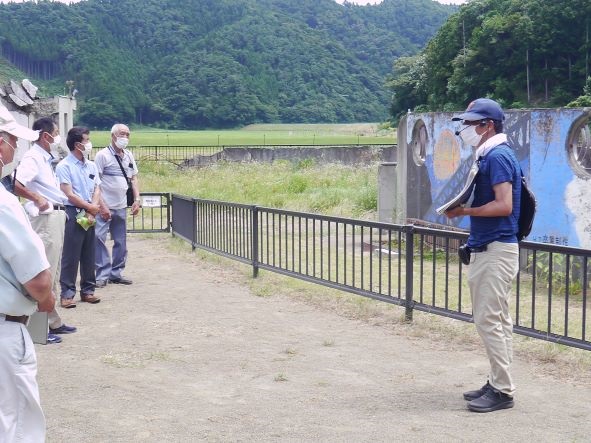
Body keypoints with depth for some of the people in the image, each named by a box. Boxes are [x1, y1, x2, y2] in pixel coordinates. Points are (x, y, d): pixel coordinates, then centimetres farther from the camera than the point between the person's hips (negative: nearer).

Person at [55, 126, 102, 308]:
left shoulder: (91, 166, 11)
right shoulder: (64, 166, -8)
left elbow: (97, 190, 8)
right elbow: (69, 194, -12)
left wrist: (91, 212, -6)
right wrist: (90, 207, -5)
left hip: (90, 215, 6)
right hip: (73, 214, -6)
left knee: (89, 255, 10)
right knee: (71, 256, -4)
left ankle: (87, 290, 18)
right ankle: (67, 293, 0)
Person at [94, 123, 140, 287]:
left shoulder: (129, 156, 11)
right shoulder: (103, 155, -8)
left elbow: (134, 178, 19)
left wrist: (137, 199, 6)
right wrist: (102, 205, -17)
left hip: (121, 207, 6)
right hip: (104, 207, -6)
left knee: (121, 242, 10)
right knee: (99, 239, -8)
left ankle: (116, 273, 21)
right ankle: (103, 274, -1)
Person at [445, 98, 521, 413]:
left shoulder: (498, 156, -14)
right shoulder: (486, 157, 15)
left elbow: (503, 205, -21)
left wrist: (464, 211, -15)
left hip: (497, 250, -10)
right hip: (485, 248, 10)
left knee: (489, 320, -9)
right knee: (496, 320, 13)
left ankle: (502, 391, -3)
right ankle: (498, 383, 20)